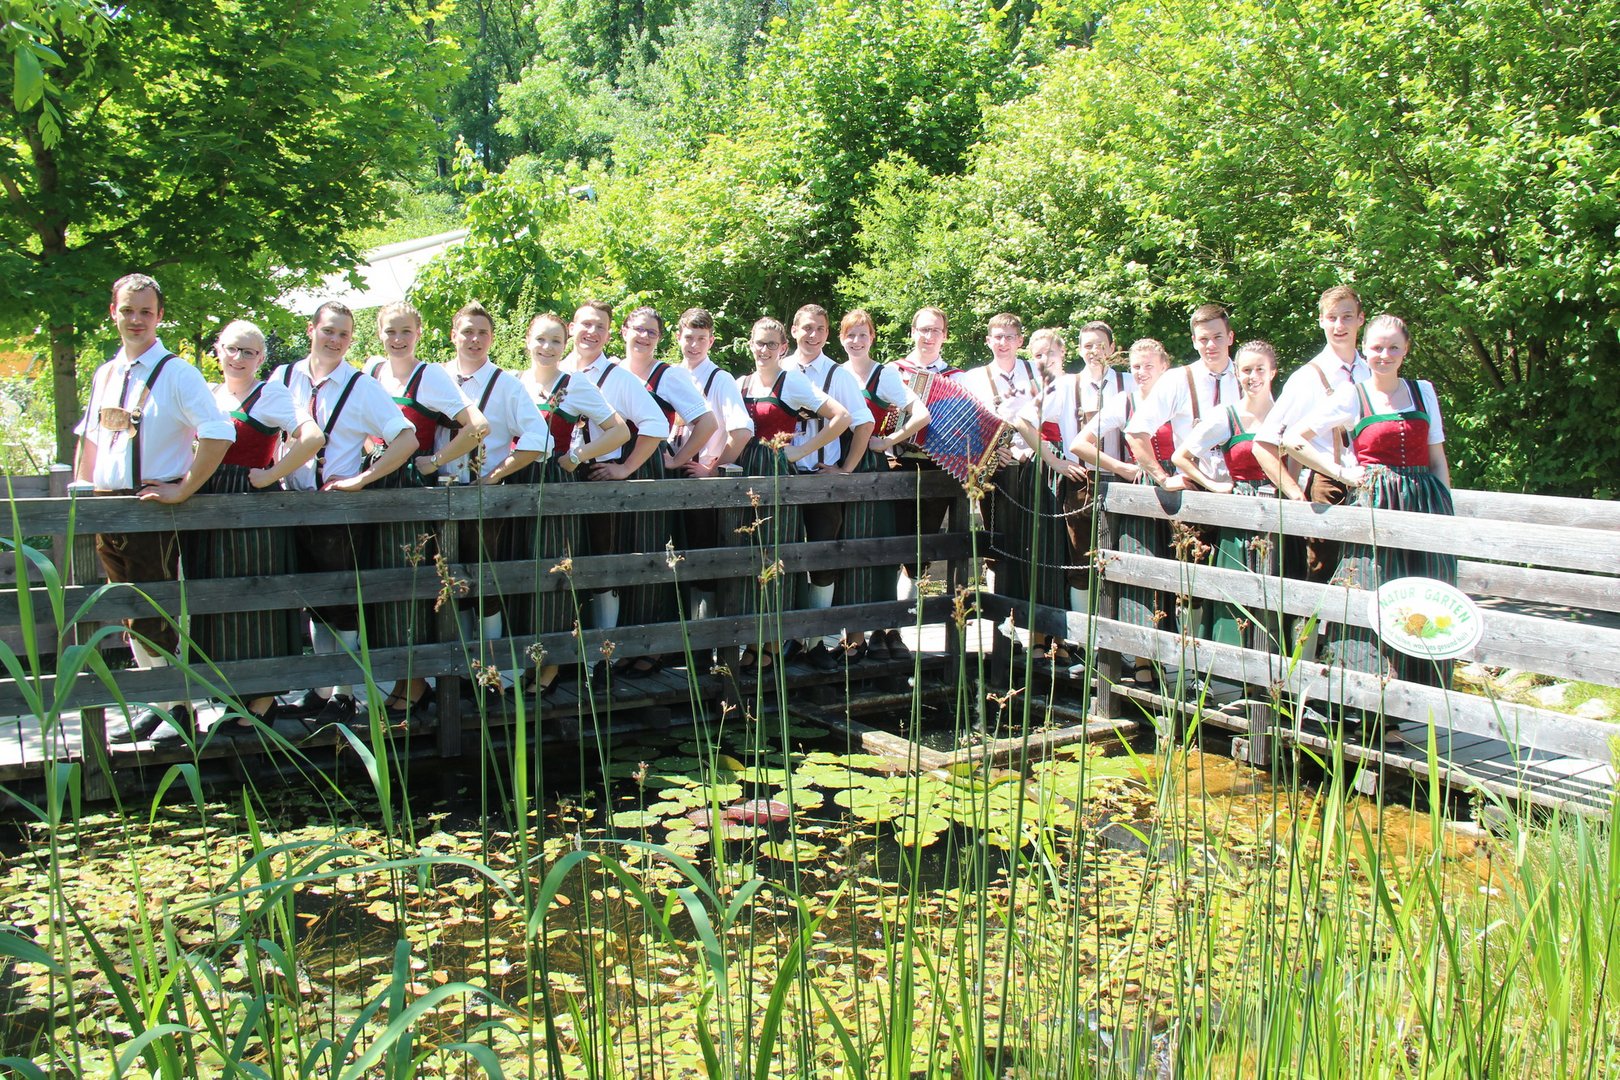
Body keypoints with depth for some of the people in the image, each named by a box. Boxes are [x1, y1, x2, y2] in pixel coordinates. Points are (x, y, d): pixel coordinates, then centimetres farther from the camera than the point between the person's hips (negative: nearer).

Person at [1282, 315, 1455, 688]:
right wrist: (1341, 472, -3)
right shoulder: (1351, 396, 2)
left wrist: (1445, 507, 3)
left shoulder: (1423, 391, 12)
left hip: (1424, 506, 3)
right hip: (1375, 504, -3)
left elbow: (1437, 457, 13)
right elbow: (1292, 438, 0)